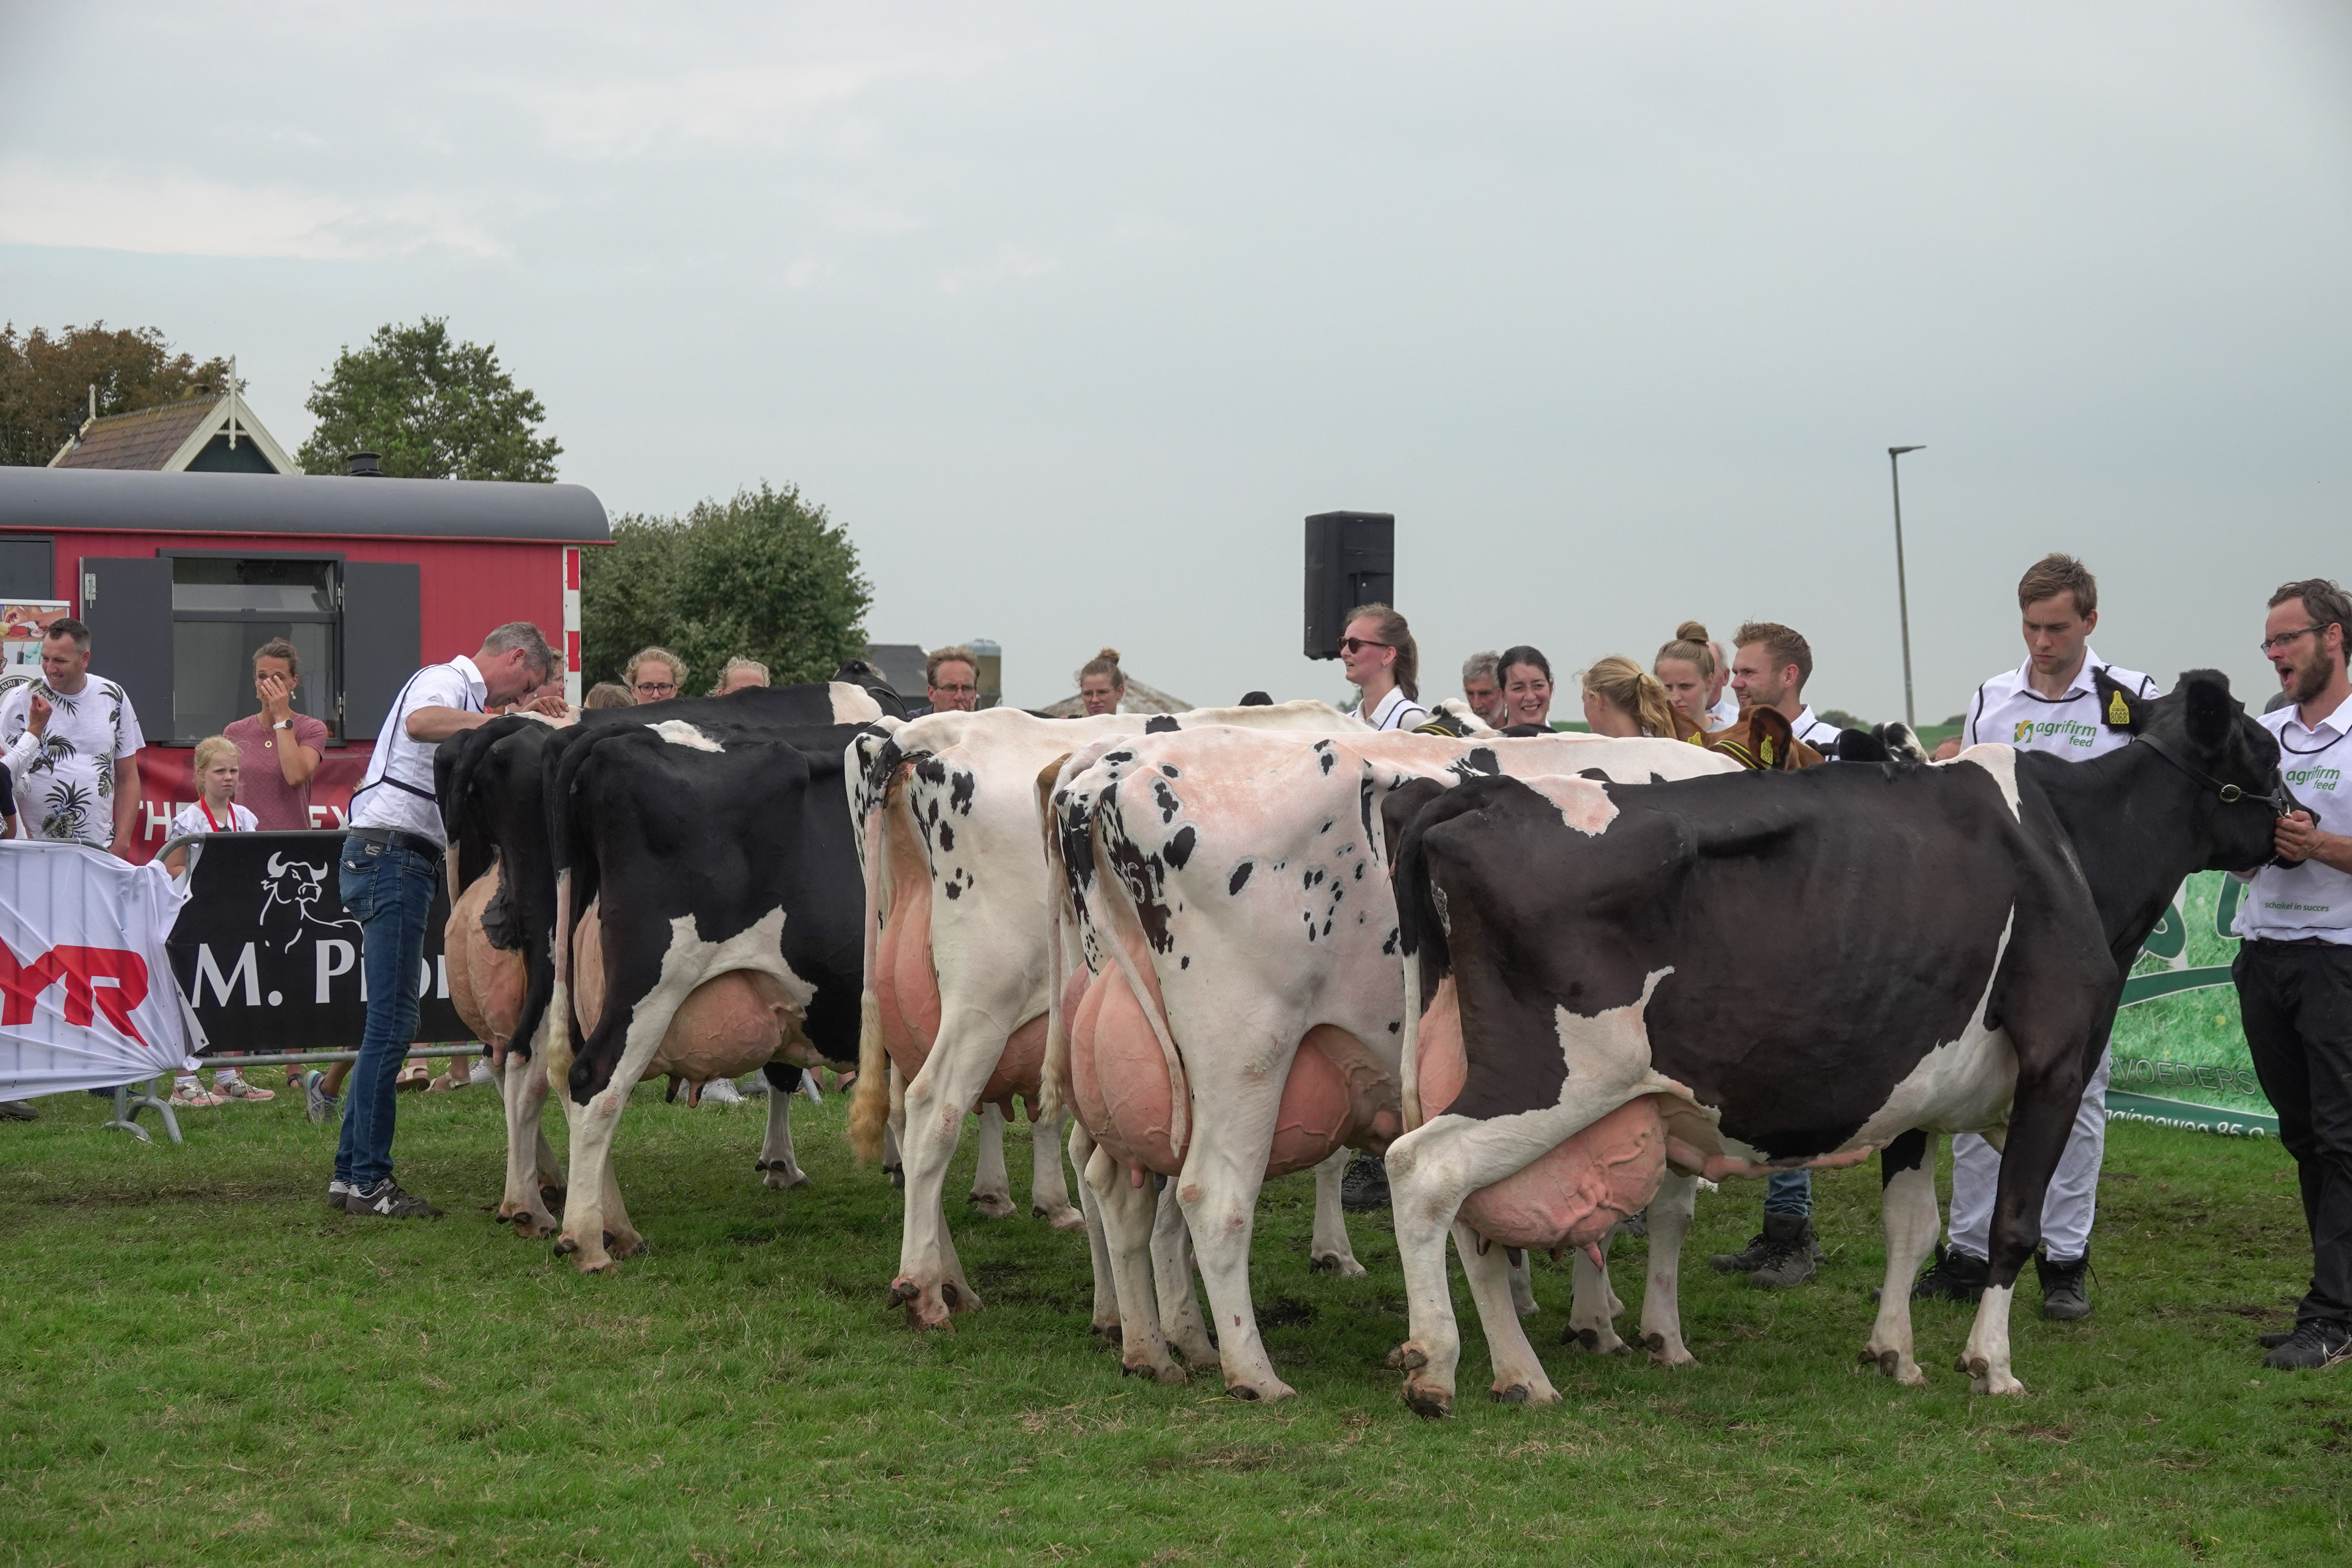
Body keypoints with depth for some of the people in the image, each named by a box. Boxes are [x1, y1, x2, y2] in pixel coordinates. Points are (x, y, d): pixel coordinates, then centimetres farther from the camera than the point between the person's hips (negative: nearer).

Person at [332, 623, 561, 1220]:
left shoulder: (465, 698, 25)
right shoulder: (445, 679, -6)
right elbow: (420, 722, -30)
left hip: (408, 861, 11)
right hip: (390, 851, -11)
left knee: (389, 1023, 12)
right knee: (393, 1021, -10)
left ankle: (353, 1173, 16)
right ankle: (368, 1180, -8)